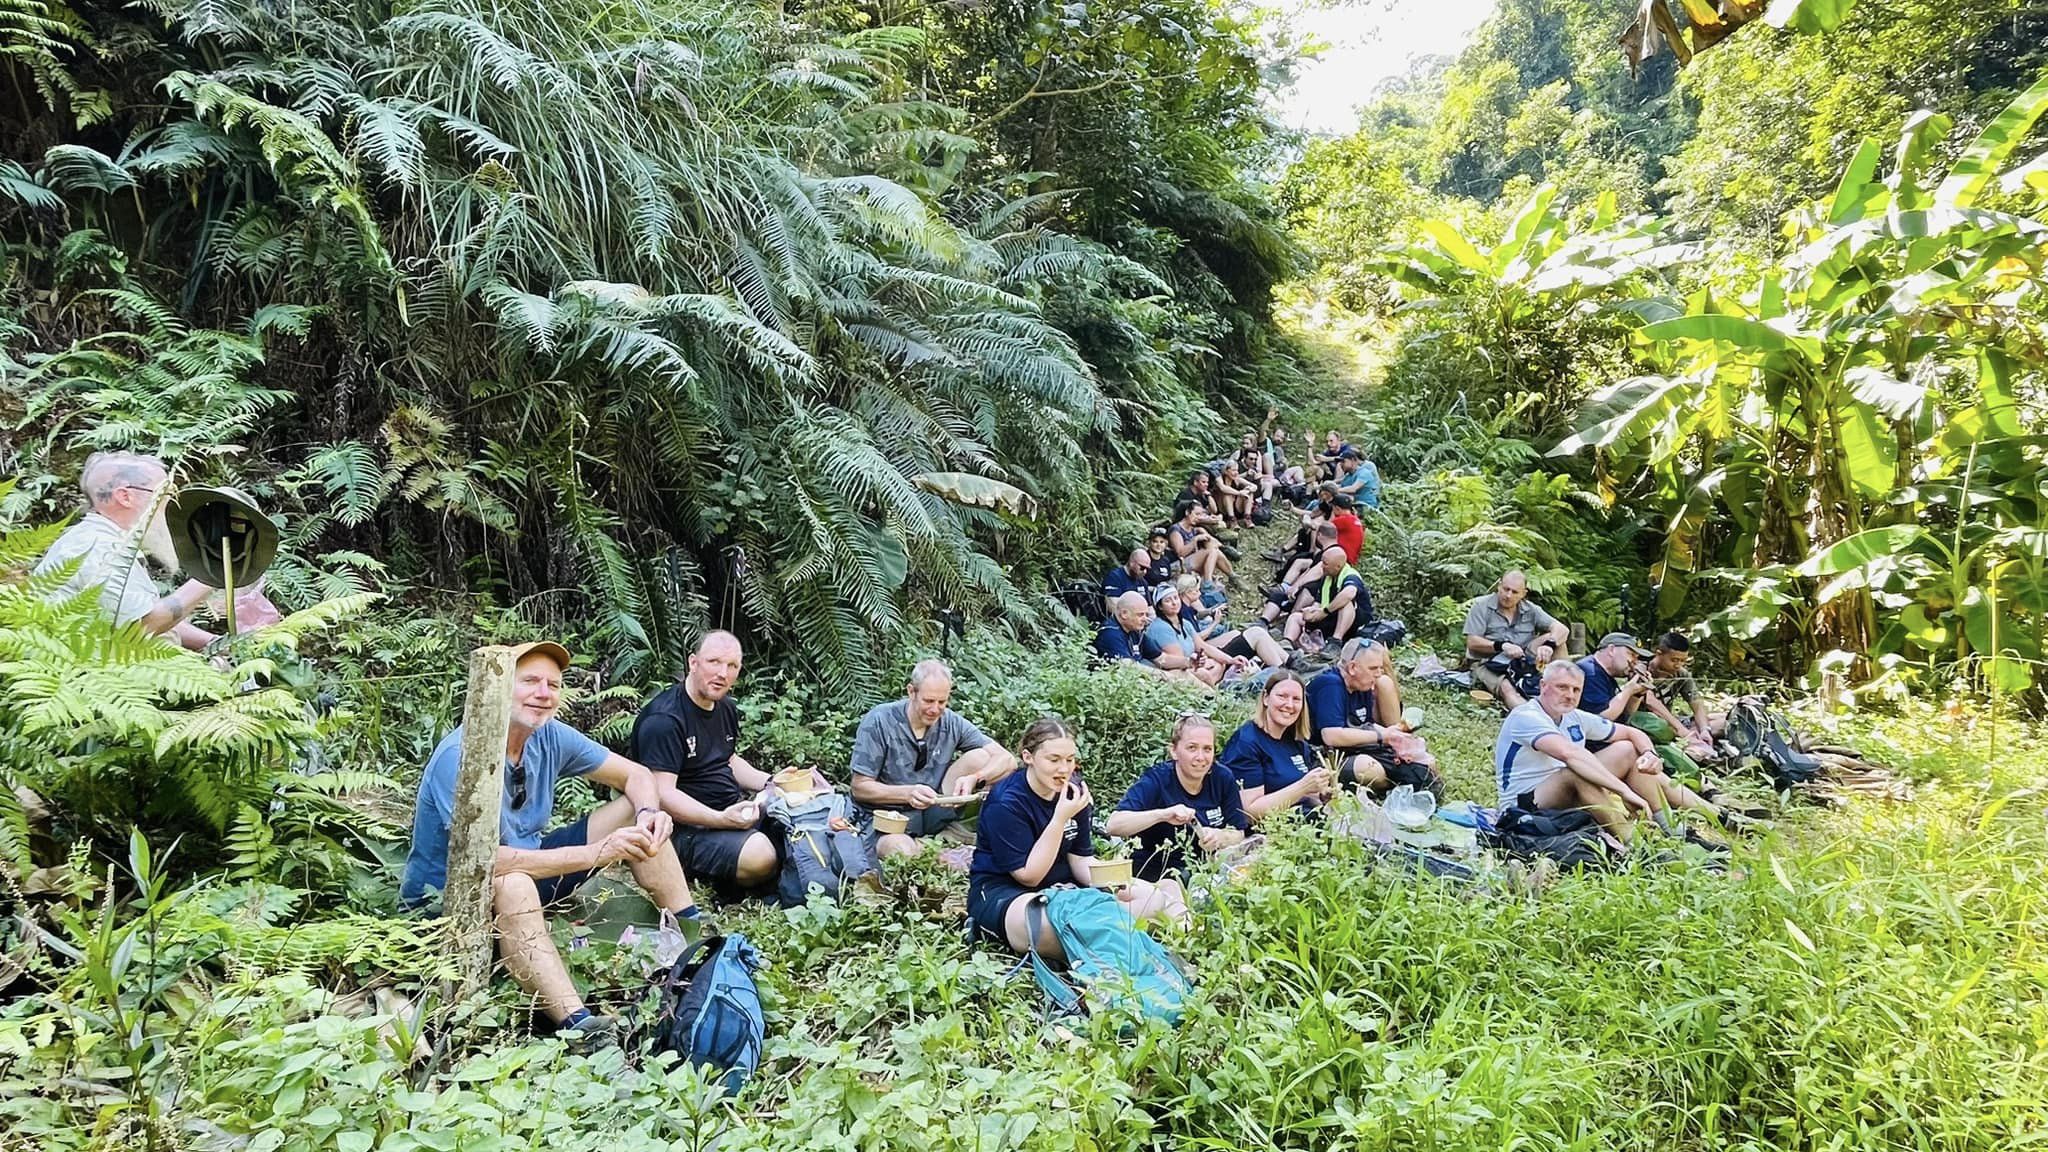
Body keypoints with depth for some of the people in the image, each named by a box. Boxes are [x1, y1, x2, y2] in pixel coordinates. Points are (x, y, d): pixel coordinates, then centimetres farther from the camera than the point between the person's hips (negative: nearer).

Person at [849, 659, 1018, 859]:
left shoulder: (951, 722, -4)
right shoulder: (879, 721, -13)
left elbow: (1007, 760, -10)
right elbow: (860, 788, -12)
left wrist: (974, 779, -31)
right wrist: (907, 793, -29)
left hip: (935, 812, 4)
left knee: (980, 758, -13)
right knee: (898, 850, -38)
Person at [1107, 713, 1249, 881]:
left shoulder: (1223, 779, 2)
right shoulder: (1156, 780, -10)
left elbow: (1238, 835, 6)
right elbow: (1114, 825, -22)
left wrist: (1219, 837, -17)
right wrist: (1161, 815, -35)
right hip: (1154, 877, -4)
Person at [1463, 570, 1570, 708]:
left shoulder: (1531, 610, 9)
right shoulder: (1481, 606, 0)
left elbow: (1561, 629, -4)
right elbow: (1472, 642, -8)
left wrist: (1548, 645, -26)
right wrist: (1502, 646, -24)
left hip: (1523, 661, 4)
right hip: (1487, 663, -4)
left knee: (1553, 637, -12)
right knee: (1507, 688, -36)